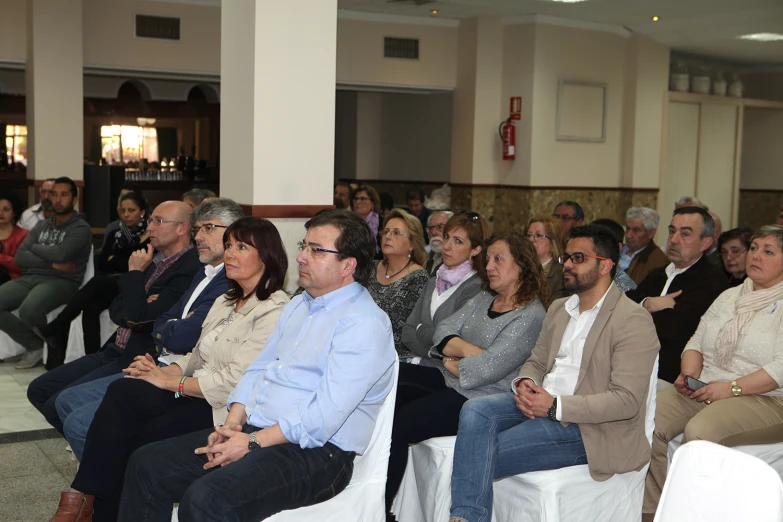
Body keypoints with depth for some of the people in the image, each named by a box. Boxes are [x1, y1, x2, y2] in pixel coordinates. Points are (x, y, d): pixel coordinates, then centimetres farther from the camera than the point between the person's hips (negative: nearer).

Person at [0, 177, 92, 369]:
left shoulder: (80, 228, 1)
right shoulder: (41, 226, 19)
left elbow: (60, 254, -17)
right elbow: (19, 257, 7)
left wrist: (35, 247, 3)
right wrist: (52, 263, -7)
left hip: (61, 281, -6)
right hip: (30, 277, 6)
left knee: (28, 310, -35)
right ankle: (35, 345, -2)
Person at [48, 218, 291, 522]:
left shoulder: (274, 312, -12)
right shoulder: (226, 302, 18)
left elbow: (234, 381, -18)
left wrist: (168, 381, -11)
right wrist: (162, 371, -2)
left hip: (226, 409, -8)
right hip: (197, 392, 8)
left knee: (136, 439, -20)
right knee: (122, 391, -17)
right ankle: (83, 496, -17)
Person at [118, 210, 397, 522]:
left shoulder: (365, 324, -13)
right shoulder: (299, 305, 16)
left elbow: (324, 416, -21)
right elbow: (258, 369, 16)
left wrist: (252, 443, -19)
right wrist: (232, 424, -1)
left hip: (315, 452, -9)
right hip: (253, 432, 9)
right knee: (146, 464, 0)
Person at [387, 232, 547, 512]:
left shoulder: (530, 317, -12)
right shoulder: (484, 298, 15)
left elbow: (486, 370, -21)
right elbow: (442, 332, 6)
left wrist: (449, 362, -5)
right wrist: (469, 349, -13)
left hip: (478, 398, -9)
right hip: (448, 382, 9)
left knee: (395, 426, -23)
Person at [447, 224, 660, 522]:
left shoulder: (633, 321, -9)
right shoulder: (558, 309, 19)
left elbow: (627, 400, -16)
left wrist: (555, 406, -21)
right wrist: (525, 383, -4)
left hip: (588, 426, -7)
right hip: (540, 403, 7)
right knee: (474, 410, -22)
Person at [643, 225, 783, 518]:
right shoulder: (729, 296, 20)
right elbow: (696, 342, 19)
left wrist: (731, 388, -19)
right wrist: (689, 373, -2)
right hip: (703, 389, 6)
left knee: (699, 431, -35)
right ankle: (651, 511, -13)